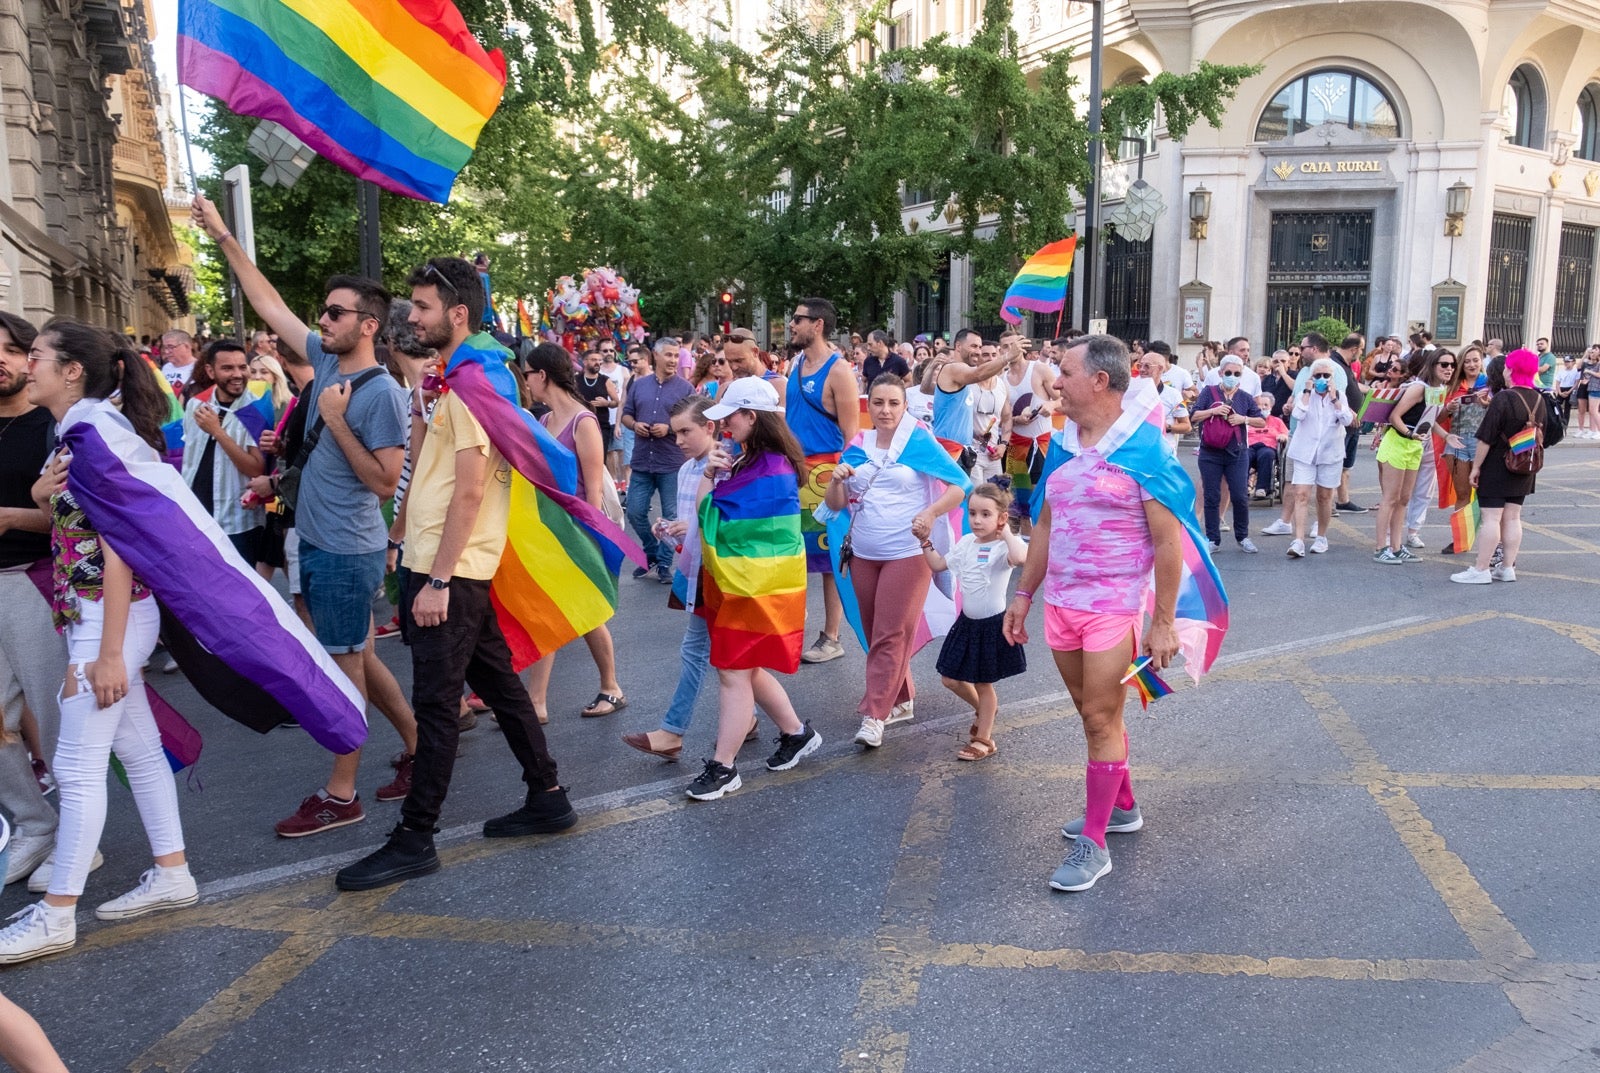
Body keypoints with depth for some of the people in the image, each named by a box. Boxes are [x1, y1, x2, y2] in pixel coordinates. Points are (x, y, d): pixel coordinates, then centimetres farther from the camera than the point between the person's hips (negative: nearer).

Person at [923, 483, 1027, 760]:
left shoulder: (1002, 547, -19)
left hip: (992, 624, -7)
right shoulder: (966, 543, 3)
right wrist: (925, 541, 7)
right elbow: (938, 564, 15)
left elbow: (1021, 557, -43)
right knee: (950, 678, 14)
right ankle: (984, 709, 42)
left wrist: (1006, 532, -29)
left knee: (983, 683, 6)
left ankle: (984, 740, 24)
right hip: (968, 622, 7)